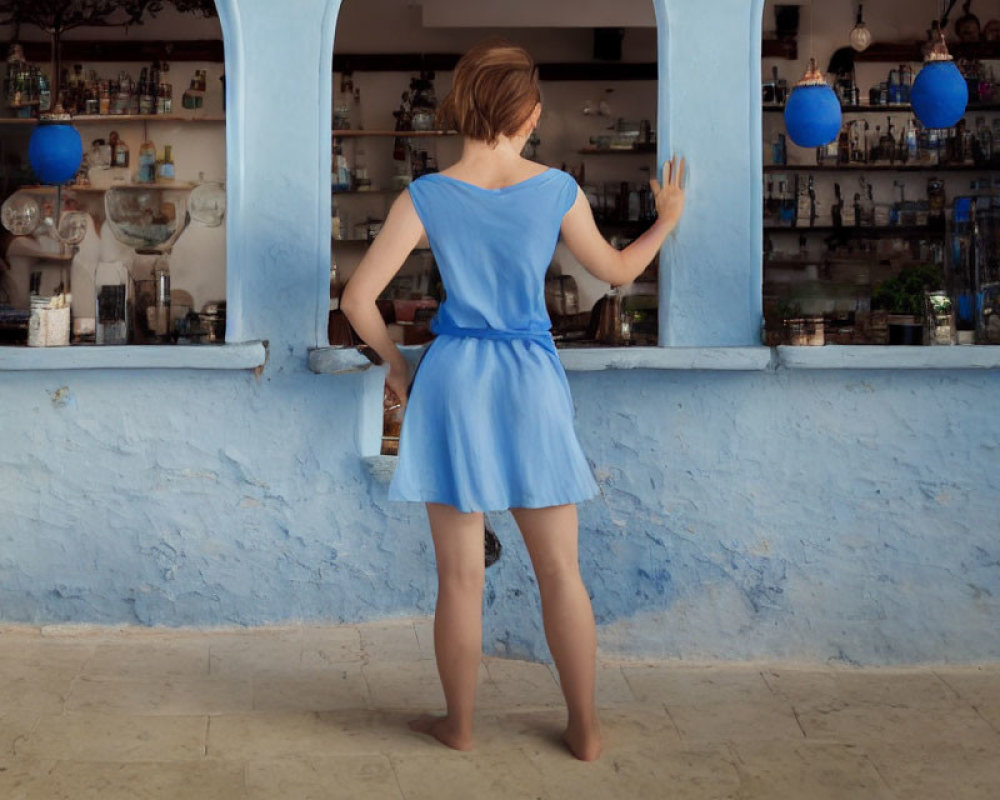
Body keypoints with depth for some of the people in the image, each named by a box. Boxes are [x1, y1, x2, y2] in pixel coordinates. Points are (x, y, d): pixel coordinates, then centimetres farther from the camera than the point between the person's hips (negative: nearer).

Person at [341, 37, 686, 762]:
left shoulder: (427, 197, -7)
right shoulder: (558, 191, -5)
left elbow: (359, 299, -9)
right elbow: (615, 271, 10)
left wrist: (396, 366, 7)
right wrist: (667, 220, 28)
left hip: (453, 381, 0)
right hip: (532, 382, 1)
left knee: (461, 575, 10)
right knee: (561, 570, 12)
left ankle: (460, 724, 23)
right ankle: (585, 729, 21)